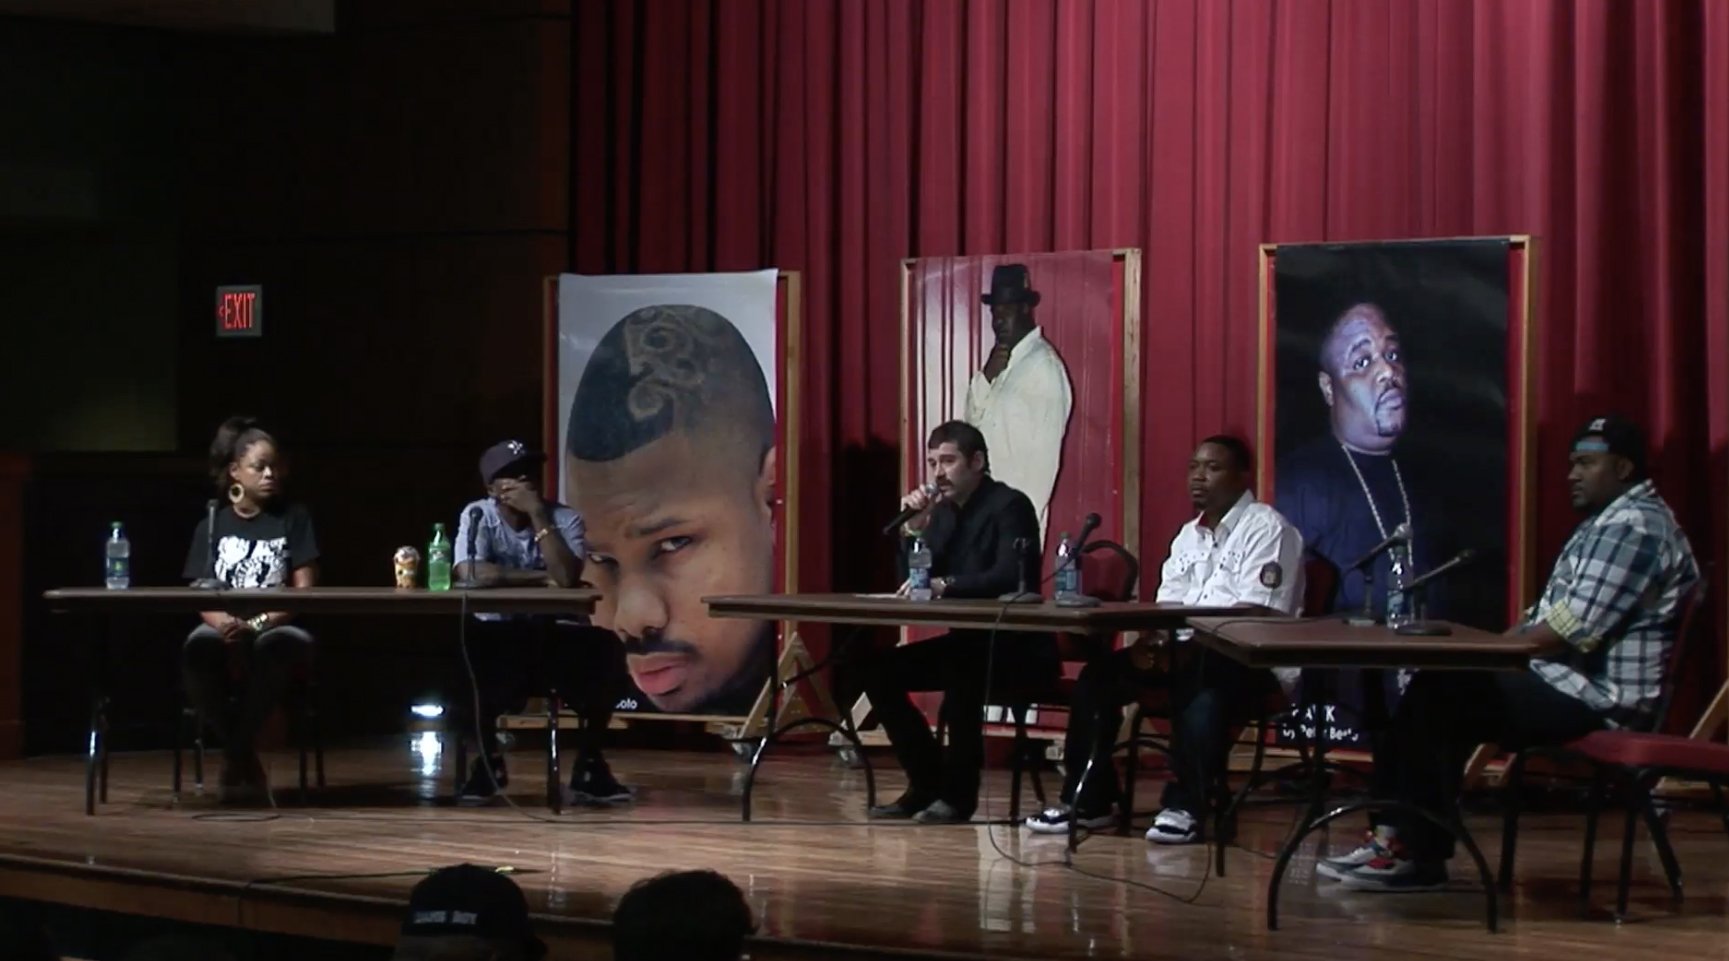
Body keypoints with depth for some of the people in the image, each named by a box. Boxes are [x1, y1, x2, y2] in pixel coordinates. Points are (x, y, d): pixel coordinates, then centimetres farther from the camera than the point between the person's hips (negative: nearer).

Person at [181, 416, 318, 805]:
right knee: (199, 648, -36)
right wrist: (226, 623, -19)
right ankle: (246, 758, -19)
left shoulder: (293, 518, 8)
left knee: (288, 645, -39)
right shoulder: (211, 526, 13)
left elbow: (304, 591, 0)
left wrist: (258, 625, -17)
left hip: (278, 630, -1)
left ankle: (235, 756, -21)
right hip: (226, 630, 1)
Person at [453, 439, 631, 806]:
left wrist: (538, 515, -22)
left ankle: (589, 765, -10)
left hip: (555, 632, 1)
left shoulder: (565, 518, -5)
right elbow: (473, 574, -26)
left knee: (606, 650, -28)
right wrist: (543, 577, -19)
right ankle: (488, 758, -13)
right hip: (500, 634, -1)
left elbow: (567, 577, -23)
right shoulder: (477, 516, -8)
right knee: (469, 647, -35)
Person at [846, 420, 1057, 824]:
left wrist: (944, 585, -38)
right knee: (875, 670, -5)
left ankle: (959, 792, -22)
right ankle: (927, 783, 3)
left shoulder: (1009, 506, -12)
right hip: (967, 641, 8)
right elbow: (915, 583, 6)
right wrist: (914, 530, -8)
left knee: (959, 671, -37)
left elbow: (1009, 577, -28)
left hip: (1018, 647, -8)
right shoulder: (942, 511, 9)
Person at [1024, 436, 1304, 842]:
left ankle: (1186, 807, -30)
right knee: (1098, 677, -10)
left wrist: (1183, 644, -24)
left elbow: (1257, 614, -17)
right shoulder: (1188, 535, 19)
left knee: (1199, 687, -39)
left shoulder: (1266, 529, -6)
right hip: (1182, 648, 8)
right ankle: (1087, 800, -7)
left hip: (1245, 657, -8)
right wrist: (1153, 639, -9)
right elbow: (1166, 605, 16)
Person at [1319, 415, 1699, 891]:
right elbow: (1552, 615, 21)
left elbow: (1575, 628, -23)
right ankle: (1393, 835, -1)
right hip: (1570, 681, 11)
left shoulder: (1633, 526, -15)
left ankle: (1420, 856, -9)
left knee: (1442, 701, -16)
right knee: (1436, 690, 5)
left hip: (1599, 696, -11)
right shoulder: (1609, 522, 21)